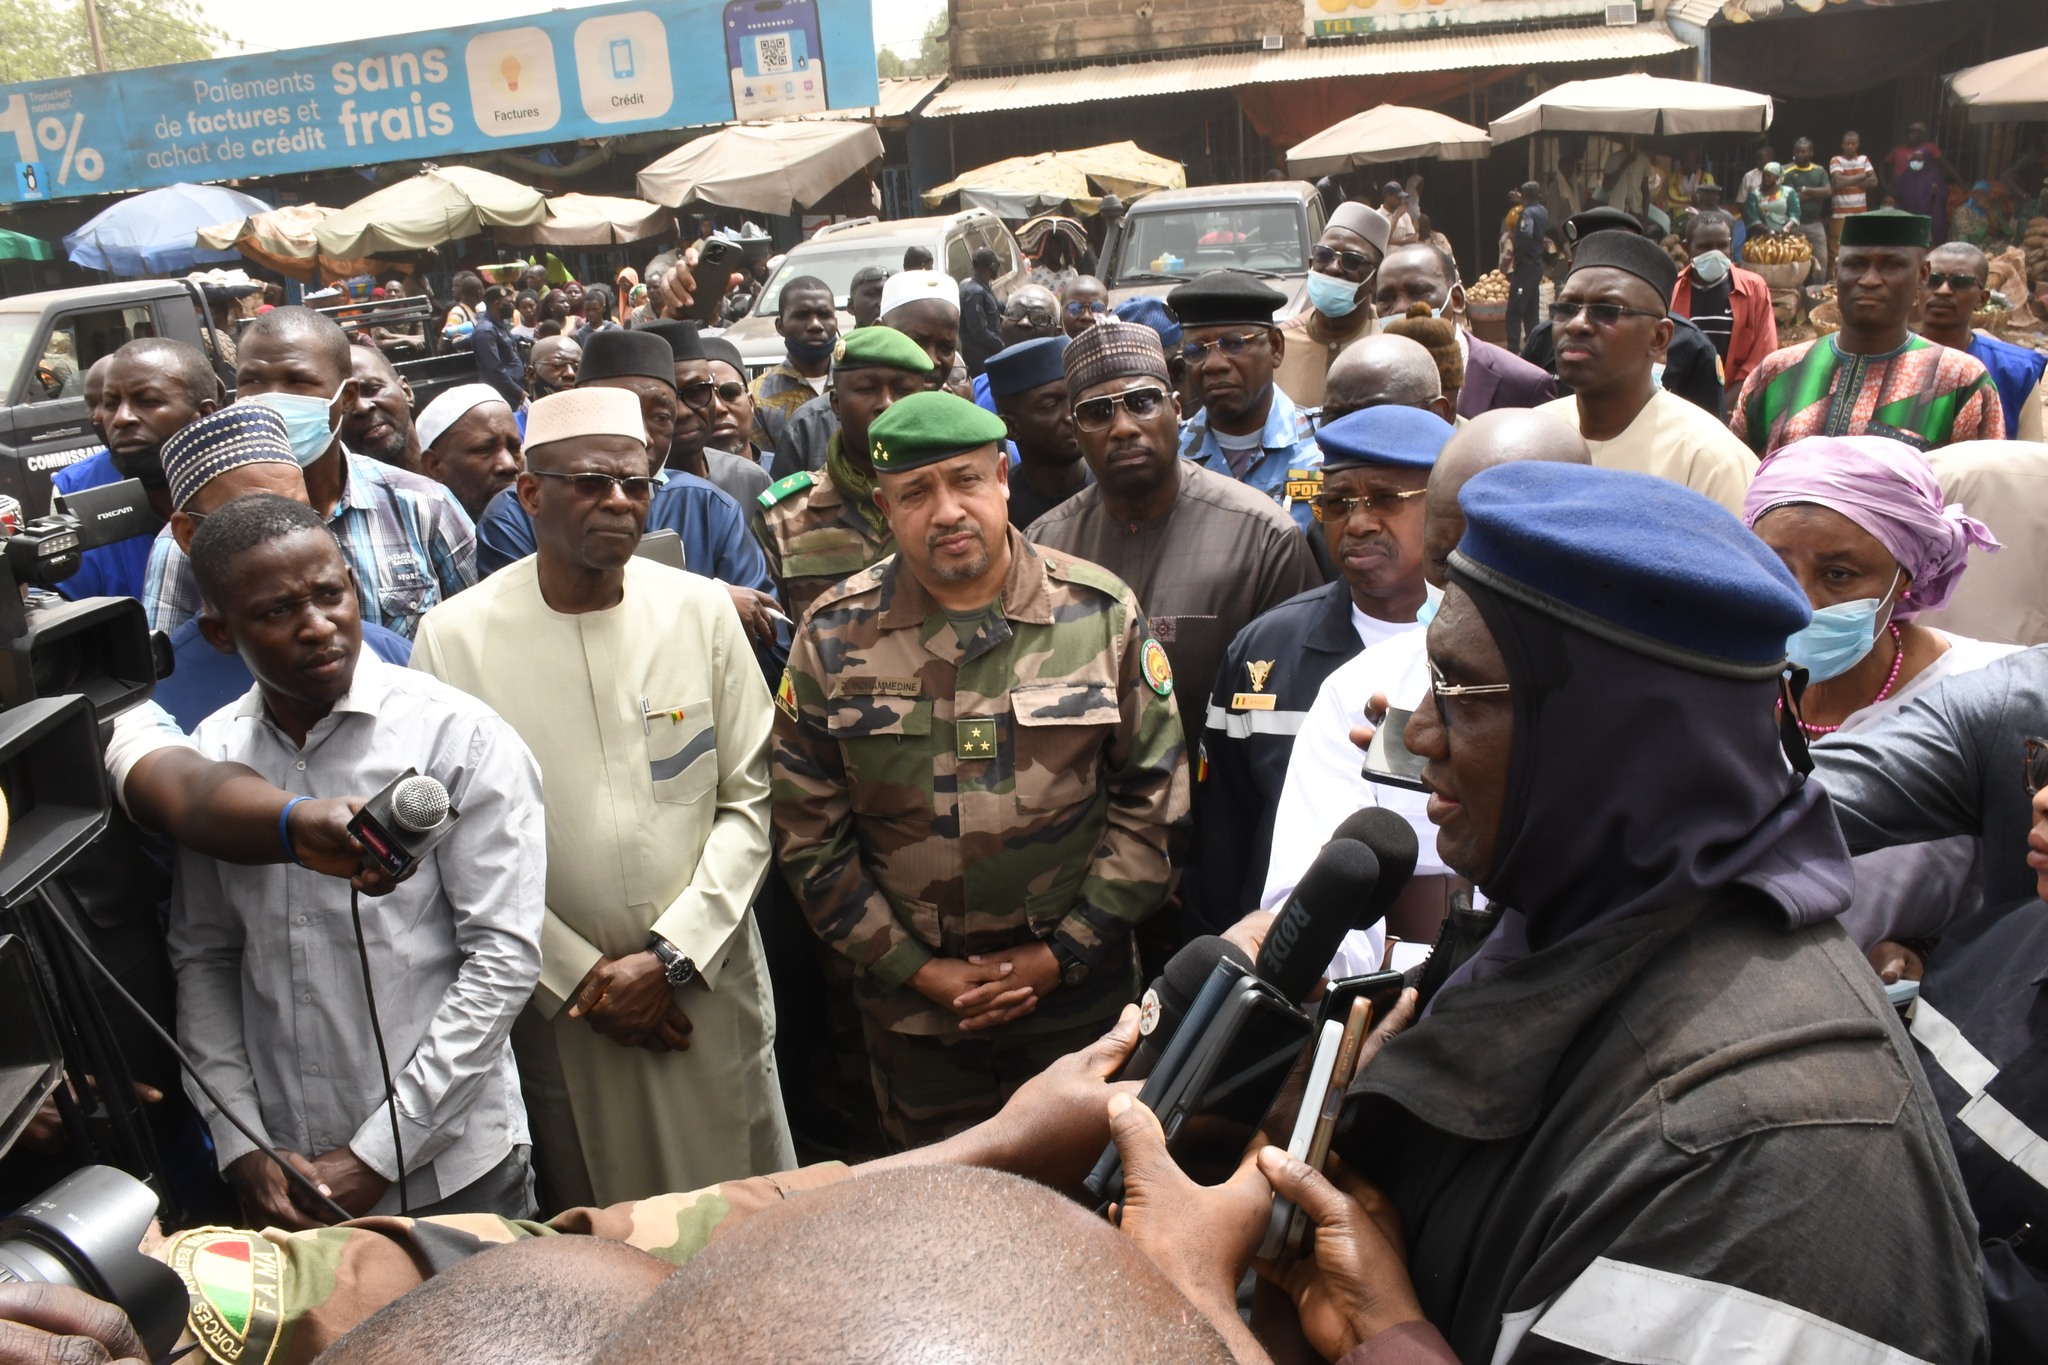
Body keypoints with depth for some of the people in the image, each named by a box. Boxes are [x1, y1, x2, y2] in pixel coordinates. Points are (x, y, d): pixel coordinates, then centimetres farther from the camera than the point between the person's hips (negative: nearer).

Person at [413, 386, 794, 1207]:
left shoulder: (701, 609, -2)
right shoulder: (456, 637, -7)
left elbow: (748, 800, -2)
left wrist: (670, 955, -10)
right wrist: (577, 975, -7)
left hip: (709, 979, 1)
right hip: (555, 998, -1)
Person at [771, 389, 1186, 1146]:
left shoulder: (1102, 613, -7)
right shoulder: (834, 635, -6)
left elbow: (1152, 799, -4)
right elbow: (809, 832, -3)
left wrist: (1061, 954, -8)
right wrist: (915, 968, -7)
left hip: (1079, 994, 0)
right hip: (910, 1008, 1)